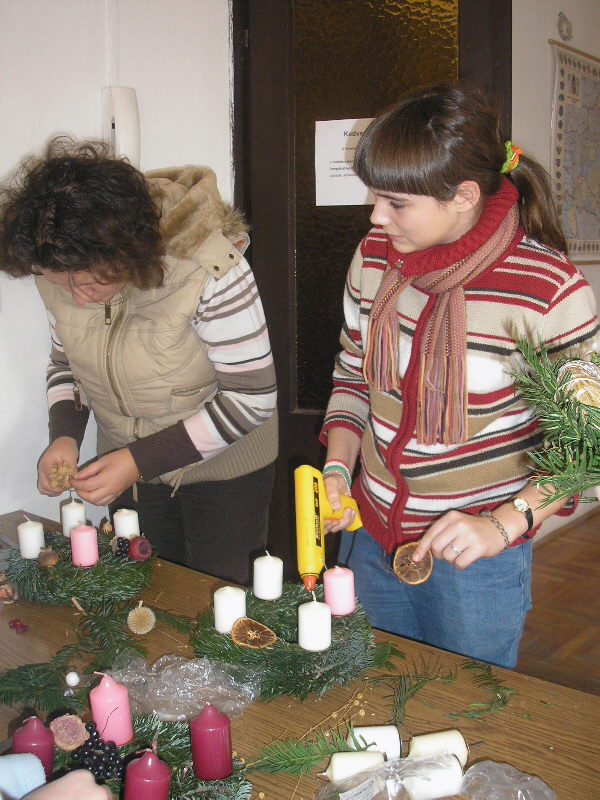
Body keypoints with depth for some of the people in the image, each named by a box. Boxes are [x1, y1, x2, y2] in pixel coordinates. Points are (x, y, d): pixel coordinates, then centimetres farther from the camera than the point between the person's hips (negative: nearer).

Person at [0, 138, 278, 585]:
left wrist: (140, 460, -26)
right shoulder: (59, 272, -11)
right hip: (128, 467, 5)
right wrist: (64, 435, -13)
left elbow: (252, 399, -24)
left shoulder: (211, 270, -30)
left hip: (221, 471, -5)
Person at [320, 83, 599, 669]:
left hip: (477, 560, -4)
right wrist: (337, 468, -3)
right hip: (370, 539, 5)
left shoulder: (548, 290, -20)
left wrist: (505, 524, -22)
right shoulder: (375, 256, -4)